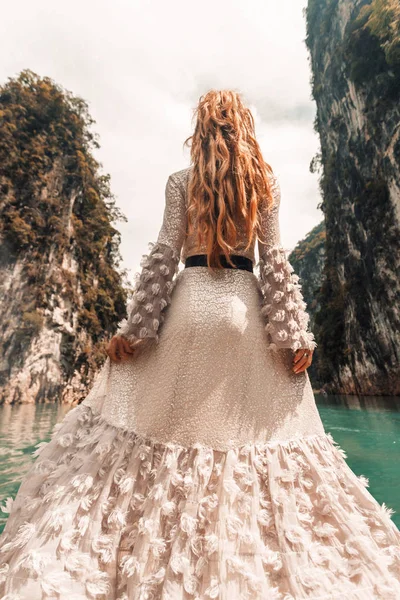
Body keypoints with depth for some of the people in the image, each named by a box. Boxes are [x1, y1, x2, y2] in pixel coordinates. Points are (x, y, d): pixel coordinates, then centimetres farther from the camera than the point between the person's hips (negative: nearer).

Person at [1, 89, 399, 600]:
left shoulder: (180, 181, 8)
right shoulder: (267, 185, 12)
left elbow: (164, 255, -2)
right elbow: (274, 261, 1)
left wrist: (134, 328, 0)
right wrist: (295, 334, 1)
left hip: (189, 304, -1)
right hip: (247, 310, 2)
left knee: (162, 420, 11)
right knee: (256, 428, 12)